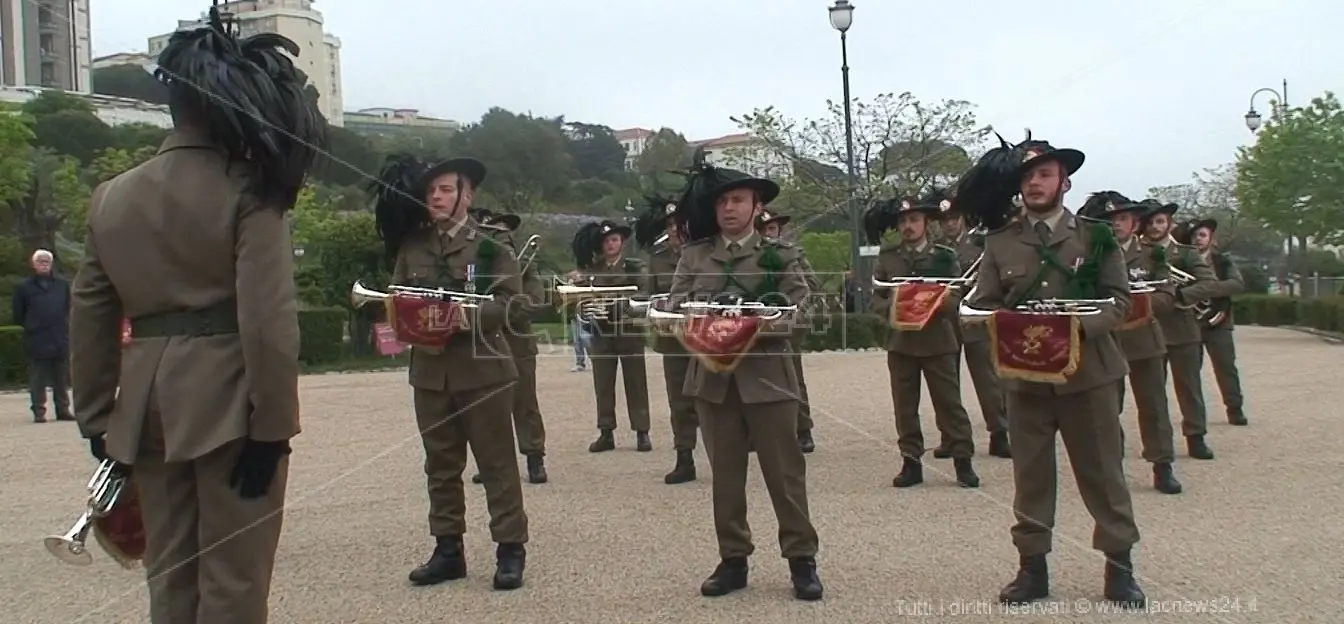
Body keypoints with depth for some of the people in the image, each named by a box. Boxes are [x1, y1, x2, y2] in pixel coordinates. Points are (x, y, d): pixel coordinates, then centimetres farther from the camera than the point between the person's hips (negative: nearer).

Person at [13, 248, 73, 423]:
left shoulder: (62, 284, 8)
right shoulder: (24, 287, 1)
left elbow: (70, 307, 14)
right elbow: (18, 315, 4)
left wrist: (64, 325, 7)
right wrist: (30, 326, 2)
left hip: (60, 340, 3)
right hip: (37, 341, -2)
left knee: (62, 378, 8)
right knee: (38, 379, -1)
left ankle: (63, 410, 14)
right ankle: (39, 412, 4)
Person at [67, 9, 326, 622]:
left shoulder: (112, 196, 8)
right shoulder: (249, 192, -9)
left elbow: (89, 320, 10)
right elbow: (268, 322, -16)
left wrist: (96, 420, 16)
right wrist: (270, 427, -12)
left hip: (147, 406, 5)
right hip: (229, 404, -5)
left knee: (170, 573, 15)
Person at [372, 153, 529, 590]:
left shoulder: (492, 244, -3)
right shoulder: (411, 246, 9)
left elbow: (515, 304, -9)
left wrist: (469, 315, -22)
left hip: (483, 369, -4)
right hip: (430, 370, 4)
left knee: (496, 461, 1)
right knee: (441, 465, 10)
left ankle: (510, 550, 7)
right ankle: (448, 549, 19)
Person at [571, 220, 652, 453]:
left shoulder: (635, 268, 3)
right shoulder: (591, 269, 10)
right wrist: (586, 308, -15)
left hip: (629, 331, -2)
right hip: (601, 333, 2)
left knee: (636, 383, 2)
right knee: (603, 385, 2)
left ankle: (642, 432, 6)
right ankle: (606, 433, 9)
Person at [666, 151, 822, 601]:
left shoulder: (780, 254, 5)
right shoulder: (694, 255, 11)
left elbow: (799, 311, -3)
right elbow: (675, 307, 4)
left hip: (766, 373, -2)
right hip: (713, 375, 2)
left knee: (784, 470, 0)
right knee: (725, 473, 6)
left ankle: (801, 559, 7)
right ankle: (733, 559, 14)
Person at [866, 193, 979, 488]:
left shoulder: (945, 256, 3)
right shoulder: (887, 257, 7)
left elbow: (958, 298, 2)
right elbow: (876, 299, 6)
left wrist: (939, 305, -19)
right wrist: (892, 309, -15)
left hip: (938, 340, -2)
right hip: (900, 340, 2)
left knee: (949, 402, 0)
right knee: (905, 406, 4)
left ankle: (963, 461, 6)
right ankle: (911, 462, 12)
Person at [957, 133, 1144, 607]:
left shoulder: (1095, 237, 3)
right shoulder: (1000, 242, 6)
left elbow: (1119, 300, 1)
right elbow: (982, 304, 5)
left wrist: (1081, 328, -17)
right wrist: (1008, 331, -15)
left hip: (1087, 371, -1)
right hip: (1025, 375, 1)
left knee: (1103, 473, 5)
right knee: (1031, 475, 6)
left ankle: (1119, 567, 16)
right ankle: (1032, 567, 16)